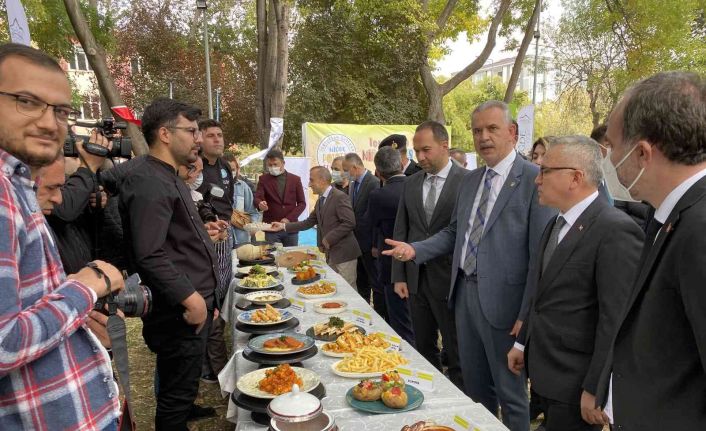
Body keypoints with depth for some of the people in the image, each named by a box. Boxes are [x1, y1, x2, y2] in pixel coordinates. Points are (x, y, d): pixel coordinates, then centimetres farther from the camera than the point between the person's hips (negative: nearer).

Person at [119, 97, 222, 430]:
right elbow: (149, 256, -29)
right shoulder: (148, 182, -21)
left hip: (194, 298, 10)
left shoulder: (167, 177, 14)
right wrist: (190, 298, -26)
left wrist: (200, 230, 17)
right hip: (180, 309, -10)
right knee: (178, 386, 6)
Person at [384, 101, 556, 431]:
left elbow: (541, 253, -15)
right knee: (474, 386, 21)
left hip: (503, 299, -6)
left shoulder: (534, 179, -13)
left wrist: (527, 314, -16)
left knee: (510, 392, 10)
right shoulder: (470, 180, 10)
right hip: (464, 291, 7)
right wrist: (416, 250, 1)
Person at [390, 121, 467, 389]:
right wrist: (399, 275, 7)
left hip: (449, 280, -5)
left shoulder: (468, 181, -9)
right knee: (423, 349, 16)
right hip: (416, 279, 5)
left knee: (457, 354, 7)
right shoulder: (411, 184, 9)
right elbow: (401, 231, 11)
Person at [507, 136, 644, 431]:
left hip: (575, 382, -8)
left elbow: (617, 320, -22)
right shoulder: (556, 224, 9)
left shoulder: (616, 230, -21)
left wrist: (596, 389, -19)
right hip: (545, 372, 8)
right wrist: (522, 342, 16)